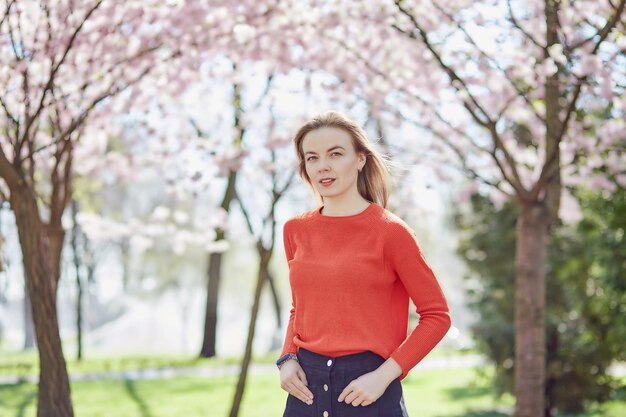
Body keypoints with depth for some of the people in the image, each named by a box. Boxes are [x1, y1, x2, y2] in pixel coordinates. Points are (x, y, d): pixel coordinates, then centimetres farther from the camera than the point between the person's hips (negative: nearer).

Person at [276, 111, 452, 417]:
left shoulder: (390, 231, -7)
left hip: (367, 390, -4)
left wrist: (384, 375, -12)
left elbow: (437, 315, -5)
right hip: (306, 388, 4)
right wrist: (287, 359, 1)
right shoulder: (296, 230, 5)